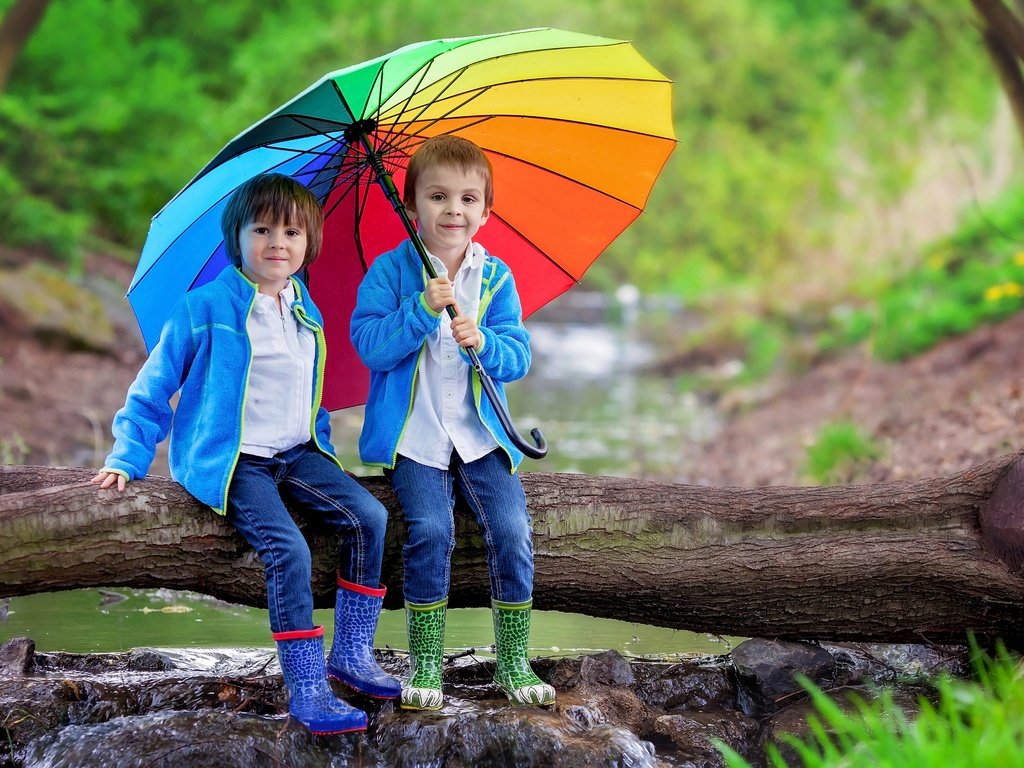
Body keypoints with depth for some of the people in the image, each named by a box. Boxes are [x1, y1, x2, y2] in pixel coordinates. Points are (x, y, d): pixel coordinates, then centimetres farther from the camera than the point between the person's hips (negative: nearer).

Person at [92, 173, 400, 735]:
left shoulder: (307, 314, 13)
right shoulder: (206, 308, -6)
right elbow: (155, 386, -1)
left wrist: (322, 447, 20)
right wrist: (128, 457, -6)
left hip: (296, 455, 6)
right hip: (232, 461, -6)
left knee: (369, 518, -15)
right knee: (288, 549, -27)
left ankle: (351, 655, -4)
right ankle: (306, 689, -22)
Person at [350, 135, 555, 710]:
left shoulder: (497, 278, 6)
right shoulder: (391, 270, -1)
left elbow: (519, 358, 1)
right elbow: (369, 345, -11)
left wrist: (483, 343, -20)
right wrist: (422, 310, -23)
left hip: (479, 432, 2)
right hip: (412, 431, -2)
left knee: (513, 529, -15)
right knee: (432, 529, -23)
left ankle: (514, 663, -1)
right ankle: (425, 663, -10)